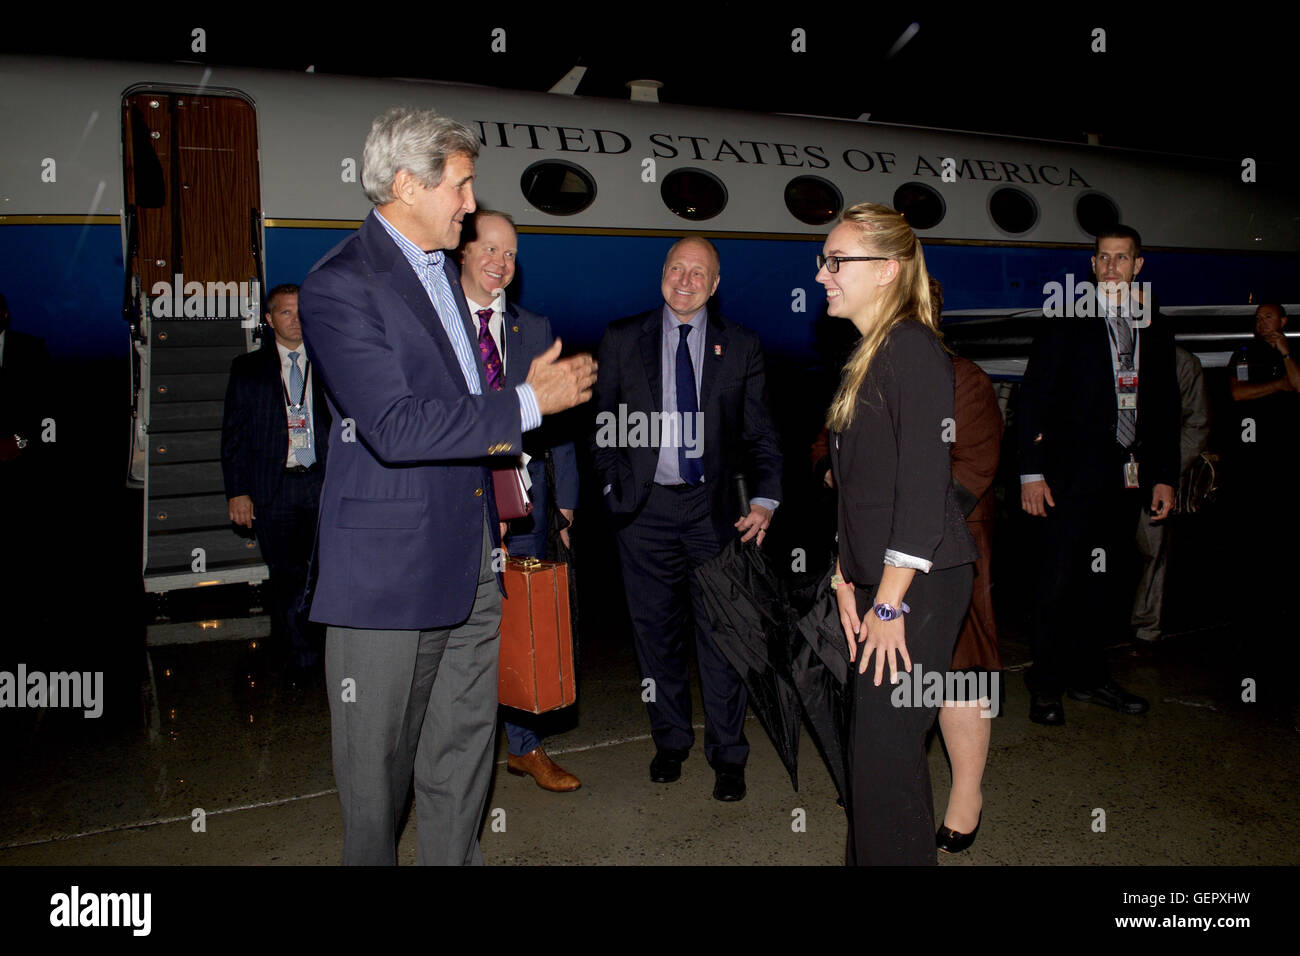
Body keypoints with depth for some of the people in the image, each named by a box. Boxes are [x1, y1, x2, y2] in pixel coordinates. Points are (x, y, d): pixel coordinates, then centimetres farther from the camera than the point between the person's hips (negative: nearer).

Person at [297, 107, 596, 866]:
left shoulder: (443, 268, 16)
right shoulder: (341, 285, -13)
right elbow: (395, 428, -24)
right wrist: (527, 402, -19)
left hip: (471, 556, 8)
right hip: (391, 562, -8)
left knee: (463, 753, 16)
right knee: (378, 767, 8)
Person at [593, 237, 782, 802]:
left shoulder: (740, 347, 4)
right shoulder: (622, 340, 5)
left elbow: (759, 433, 3)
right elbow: (604, 425, 9)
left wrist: (764, 500, -11)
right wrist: (614, 490, 1)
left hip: (714, 507, -1)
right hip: (645, 509, 1)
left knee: (720, 633, 4)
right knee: (656, 632, 12)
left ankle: (727, 756, 20)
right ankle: (670, 741, 31)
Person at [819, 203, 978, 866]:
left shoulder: (913, 349, -13)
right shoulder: (866, 357, 15)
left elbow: (924, 486, -19)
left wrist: (890, 604, -17)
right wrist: (846, 579, 11)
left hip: (918, 585, -9)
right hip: (878, 583, 9)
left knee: (886, 750, -3)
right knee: (871, 745, 14)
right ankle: (865, 856, 28)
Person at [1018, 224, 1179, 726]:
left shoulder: (1156, 328, 13)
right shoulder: (1067, 322, -1)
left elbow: (1166, 407, 16)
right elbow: (1033, 398, -5)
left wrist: (1164, 476, 11)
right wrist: (1031, 471, -11)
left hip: (1126, 477, 5)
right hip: (1072, 475, -4)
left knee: (1106, 581, 11)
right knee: (1058, 582, 0)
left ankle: (1088, 675, 25)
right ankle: (1046, 685, 12)